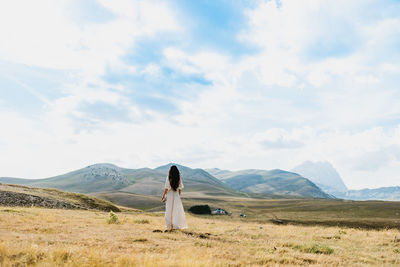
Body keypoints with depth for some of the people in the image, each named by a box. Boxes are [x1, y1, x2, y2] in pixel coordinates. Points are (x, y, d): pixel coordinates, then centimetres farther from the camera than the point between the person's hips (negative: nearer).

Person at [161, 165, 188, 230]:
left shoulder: (168, 178, -10)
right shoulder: (179, 178, -1)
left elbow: (166, 188, -12)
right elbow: (180, 188, 2)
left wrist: (163, 196, -4)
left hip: (169, 195, -2)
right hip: (176, 195, 2)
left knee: (169, 211, 8)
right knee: (177, 210, 6)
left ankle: (170, 226, 12)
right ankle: (176, 225, -1)